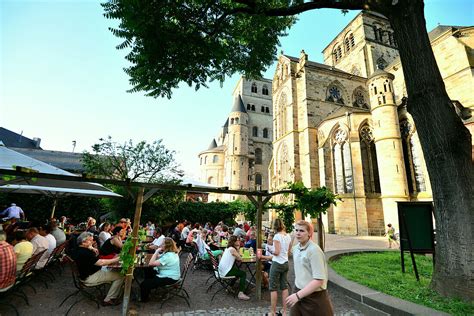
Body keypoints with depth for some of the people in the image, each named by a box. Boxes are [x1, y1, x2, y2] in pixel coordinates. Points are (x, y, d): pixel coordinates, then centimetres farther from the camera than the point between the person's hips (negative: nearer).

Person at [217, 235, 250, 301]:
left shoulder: (227, 248, 13)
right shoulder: (232, 249, -16)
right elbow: (240, 259, -13)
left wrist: (237, 249, 8)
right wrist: (237, 249, -5)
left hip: (222, 270, 10)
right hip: (226, 272, -10)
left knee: (238, 270, 29)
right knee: (243, 274, -4)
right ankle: (240, 293, -13)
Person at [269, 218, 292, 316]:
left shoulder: (277, 236, -17)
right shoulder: (288, 236, 3)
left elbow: (277, 252, -20)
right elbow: (288, 251, 11)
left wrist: (270, 251, -3)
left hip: (277, 264, -7)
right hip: (285, 263, 7)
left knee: (273, 288, 4)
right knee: (284, 287, 14)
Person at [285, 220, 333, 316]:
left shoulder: (314, 250, -20)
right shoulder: (295, 248, 1)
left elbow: (319, 280, -23)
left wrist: (298, 295, -24)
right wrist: (297, 294, 12)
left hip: (314, 297, -6)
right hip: (299, 293, 6)